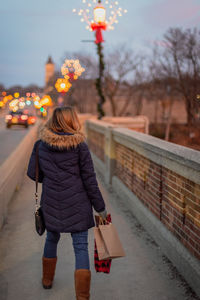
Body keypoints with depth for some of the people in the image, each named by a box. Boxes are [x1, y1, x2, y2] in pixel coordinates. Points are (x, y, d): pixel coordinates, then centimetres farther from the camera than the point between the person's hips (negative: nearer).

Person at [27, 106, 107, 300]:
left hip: (51, 203, 4)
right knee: (81, 246, 3)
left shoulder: (40, 144, -2)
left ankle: (47, 279, 43)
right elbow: (89, 180, -9)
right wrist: (100, 208, -1)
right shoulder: (79, 146, -11)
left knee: (51, 238, 25)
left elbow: (32, 173, 3)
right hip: (77, 203, -3)